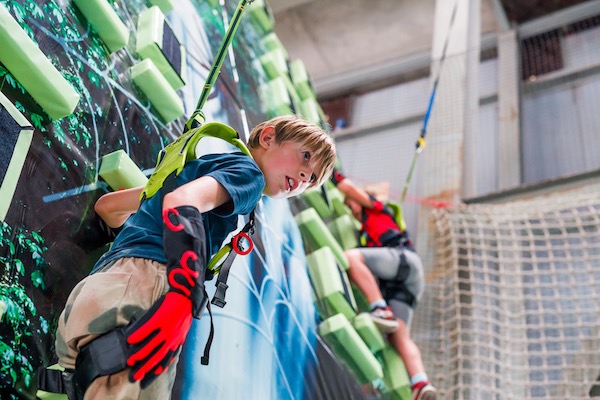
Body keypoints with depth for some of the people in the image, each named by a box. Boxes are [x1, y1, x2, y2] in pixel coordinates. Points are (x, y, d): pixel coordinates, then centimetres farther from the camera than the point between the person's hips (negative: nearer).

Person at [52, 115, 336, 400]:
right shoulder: (247, 171, 9)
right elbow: (182, 200, -15)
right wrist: (186, 294, -28)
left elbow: (106, 205, 38)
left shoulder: (201, 166, 34)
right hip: (144, 282, -9)